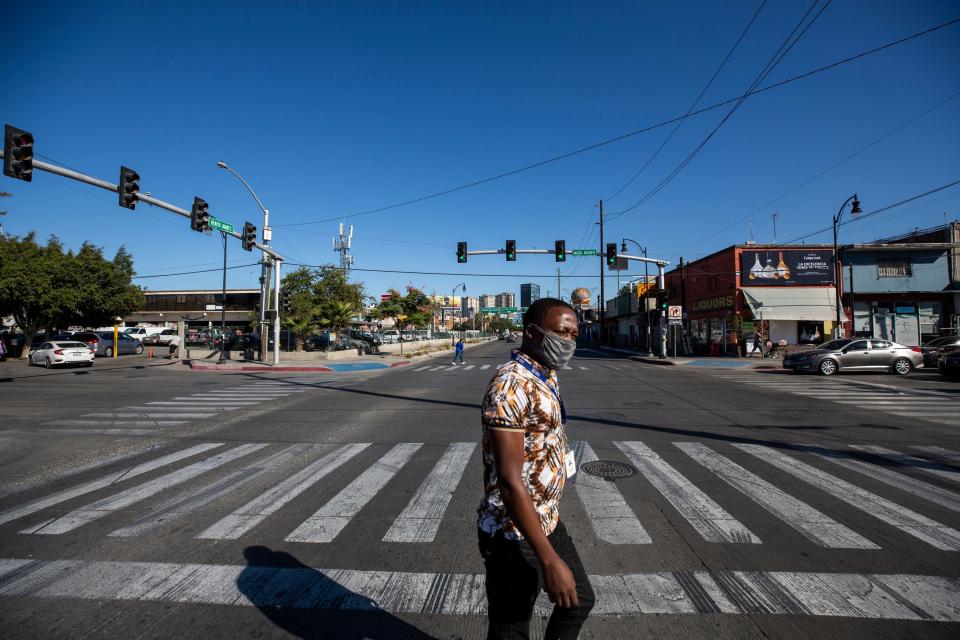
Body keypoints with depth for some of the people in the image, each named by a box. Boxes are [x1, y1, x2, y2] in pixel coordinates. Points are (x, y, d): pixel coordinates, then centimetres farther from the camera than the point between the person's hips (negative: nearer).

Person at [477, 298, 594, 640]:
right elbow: (509, 480, -28)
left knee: (580, 601, 24)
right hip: (516, 535, -9)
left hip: (547, 522, 9)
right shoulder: (511, 385, -25)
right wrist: (550, 560, -26)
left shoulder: (546, 377, 6)